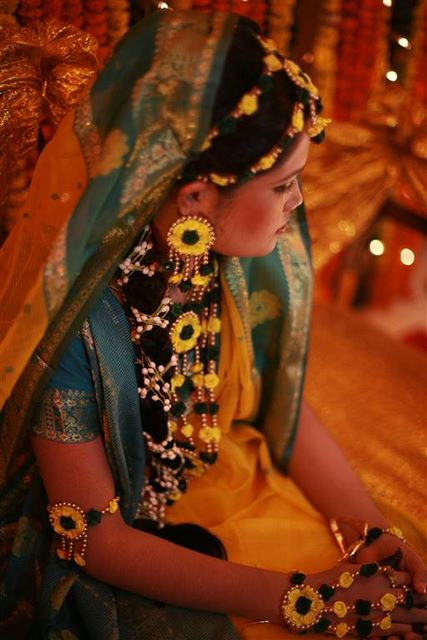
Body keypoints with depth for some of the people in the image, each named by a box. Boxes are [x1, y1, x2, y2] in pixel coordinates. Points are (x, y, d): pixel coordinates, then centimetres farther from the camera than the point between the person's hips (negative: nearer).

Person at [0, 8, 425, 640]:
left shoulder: (244, 255, -11)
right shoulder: (72, 314, -27)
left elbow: (286, 407, 2)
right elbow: (91, 534, -20)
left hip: (244, 486, 5)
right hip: (122, 565, -5)